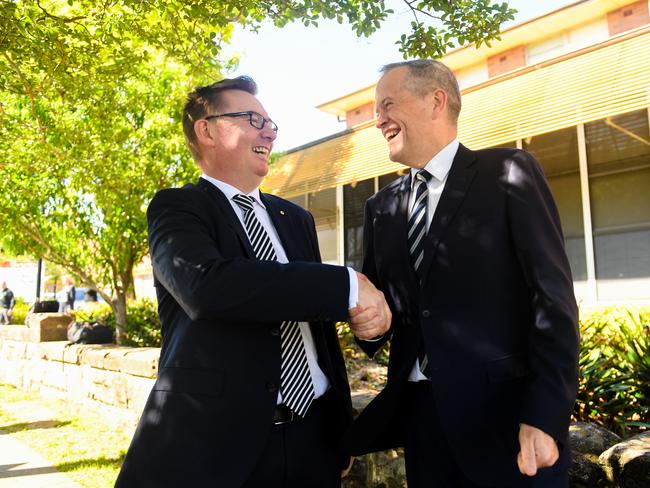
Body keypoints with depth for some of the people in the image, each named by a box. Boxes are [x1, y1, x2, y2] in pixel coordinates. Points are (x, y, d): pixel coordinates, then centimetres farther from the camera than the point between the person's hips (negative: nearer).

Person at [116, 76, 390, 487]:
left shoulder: (297, 219, 13)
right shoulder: (176, 207, -4)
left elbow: (321, 326, 14)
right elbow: (206, 283, -25)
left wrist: (342, 427, 15)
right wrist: (348, 287, -23)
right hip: (211, 440, -5)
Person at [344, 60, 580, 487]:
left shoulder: (508, 173, -4)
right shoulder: (381, 207, 11)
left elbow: (553, 298, -10)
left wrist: (545, 417, -16)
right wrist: (368, 321, -8)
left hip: (505, 416, -4)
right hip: (419, 414, 5)